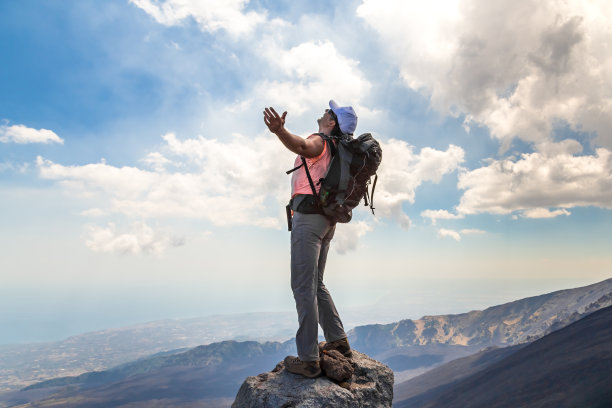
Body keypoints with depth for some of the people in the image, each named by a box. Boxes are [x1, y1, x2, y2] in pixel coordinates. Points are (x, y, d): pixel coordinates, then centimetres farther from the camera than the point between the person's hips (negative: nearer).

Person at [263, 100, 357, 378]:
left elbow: (302, 146, -30)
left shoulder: (319, 141, -5)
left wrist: (279, 130, -48)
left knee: (303, 287, -10)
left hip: (308, 216, -9)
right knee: (315, 284, 18)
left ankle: (308, 359, -8)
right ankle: (338, 340, 22)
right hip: (327, 220, 9)